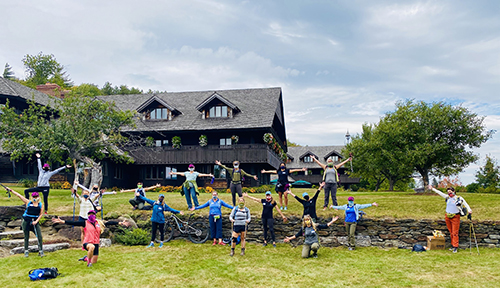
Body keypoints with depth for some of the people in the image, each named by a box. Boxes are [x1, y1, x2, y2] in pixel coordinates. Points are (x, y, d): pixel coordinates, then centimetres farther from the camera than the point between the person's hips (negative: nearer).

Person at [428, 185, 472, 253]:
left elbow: (466, 205, -10)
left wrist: (469, 212, -23)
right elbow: (440, 193, 15)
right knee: (451, 232, 11)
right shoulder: (447, 197, 8)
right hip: (448, 217, 5)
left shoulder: (459, 199, -6)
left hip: (455, 217, -5)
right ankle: (452, 245, 19)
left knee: (455, 233, -5)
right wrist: (432, 188, 19)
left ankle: (455, 247, -1)